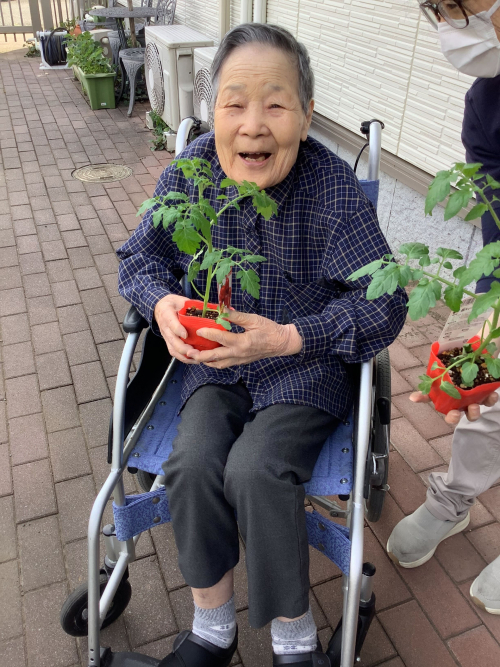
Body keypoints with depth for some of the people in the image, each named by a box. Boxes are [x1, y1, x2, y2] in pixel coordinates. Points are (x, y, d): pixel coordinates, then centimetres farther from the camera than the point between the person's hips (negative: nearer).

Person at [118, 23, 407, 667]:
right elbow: (139, 255, 5)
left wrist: (289, 338, -27)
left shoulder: (334, 187, -18)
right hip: (215, 359, 4)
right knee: (193, 463, -20)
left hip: (307, 364, -3)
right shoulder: (190, 170, -8)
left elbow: (384, 303, -17)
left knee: (256, 471, -25)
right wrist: (162, 303, -18)